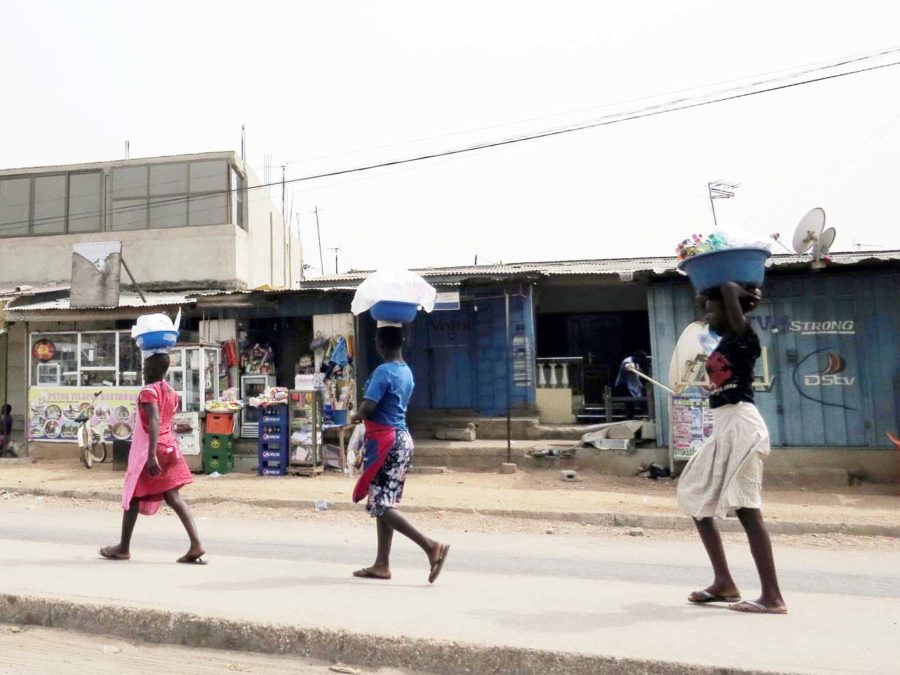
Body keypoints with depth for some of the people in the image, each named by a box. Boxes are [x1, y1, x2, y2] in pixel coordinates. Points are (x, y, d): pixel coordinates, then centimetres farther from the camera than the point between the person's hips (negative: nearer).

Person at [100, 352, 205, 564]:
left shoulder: (148, 391, -13)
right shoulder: (172, 392, 12)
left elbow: (154, 423, -25)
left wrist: (151, 455, -30)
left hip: (149, 449, -7)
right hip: (169, 446, 7)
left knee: (132, 496, 11)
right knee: (173, 497, 2)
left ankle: (123, 548, 24)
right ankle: (196, 544, -9)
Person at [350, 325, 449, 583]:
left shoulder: (383, 371, -17)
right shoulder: (407, 371, 11)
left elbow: (368, 408, -24)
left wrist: (357, 416, -2)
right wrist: (366, 416, 8)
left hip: (385, 441, -9)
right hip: (401, 437, 9)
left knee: (380, 505, -4)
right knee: (385, 503, 14)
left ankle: (431, 546, -11)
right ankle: (382, 565, 20)